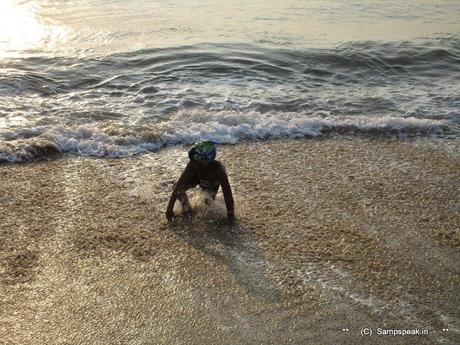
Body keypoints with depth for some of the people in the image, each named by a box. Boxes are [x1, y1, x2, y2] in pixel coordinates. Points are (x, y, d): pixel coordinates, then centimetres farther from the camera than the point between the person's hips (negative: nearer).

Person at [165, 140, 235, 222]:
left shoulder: (218, 168, -43)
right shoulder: (192, 165, -38)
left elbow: (227, 191, -38)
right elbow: (178, 185, -35)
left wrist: (230, 213, -38)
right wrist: (169, 208, -37)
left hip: (212, 183, 0)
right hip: (197, 177, 0)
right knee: (177, 187, -22)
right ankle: (186, 208, 3)